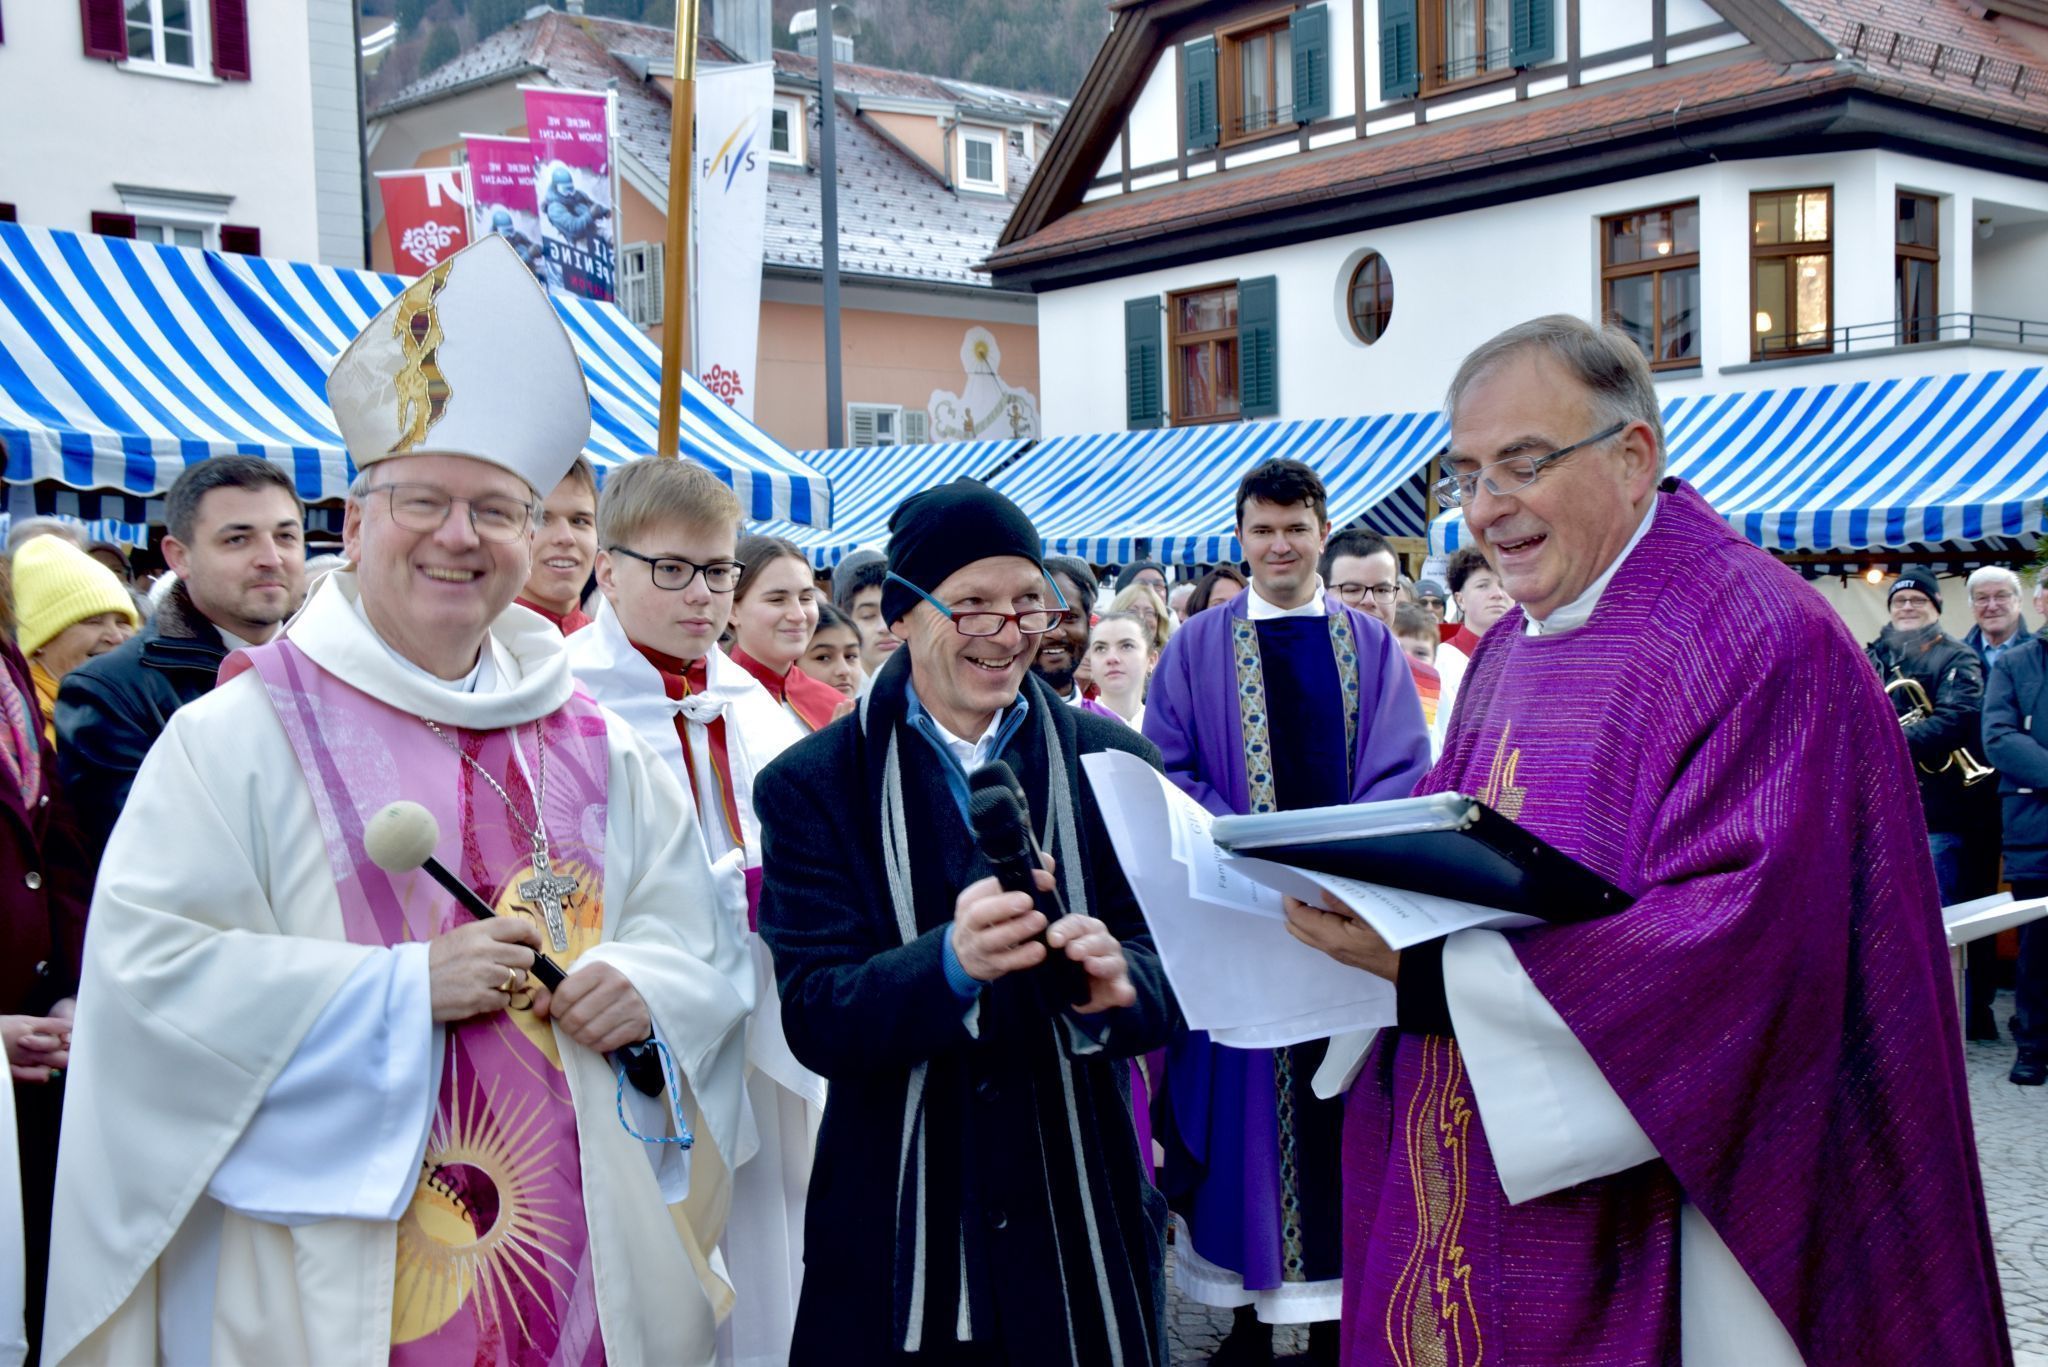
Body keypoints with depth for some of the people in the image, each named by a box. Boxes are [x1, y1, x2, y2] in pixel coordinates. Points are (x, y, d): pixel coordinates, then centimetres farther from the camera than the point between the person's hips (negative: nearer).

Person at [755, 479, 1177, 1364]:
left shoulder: (1113, 762, 0)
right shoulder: (813, 785, -4)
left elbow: (1169, 973, -4)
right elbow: (813, 1017, -12)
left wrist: (1115, 983, -27)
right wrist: (952, 964, -31)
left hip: (1085, 1221, 2)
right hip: (897, 1235, -1)